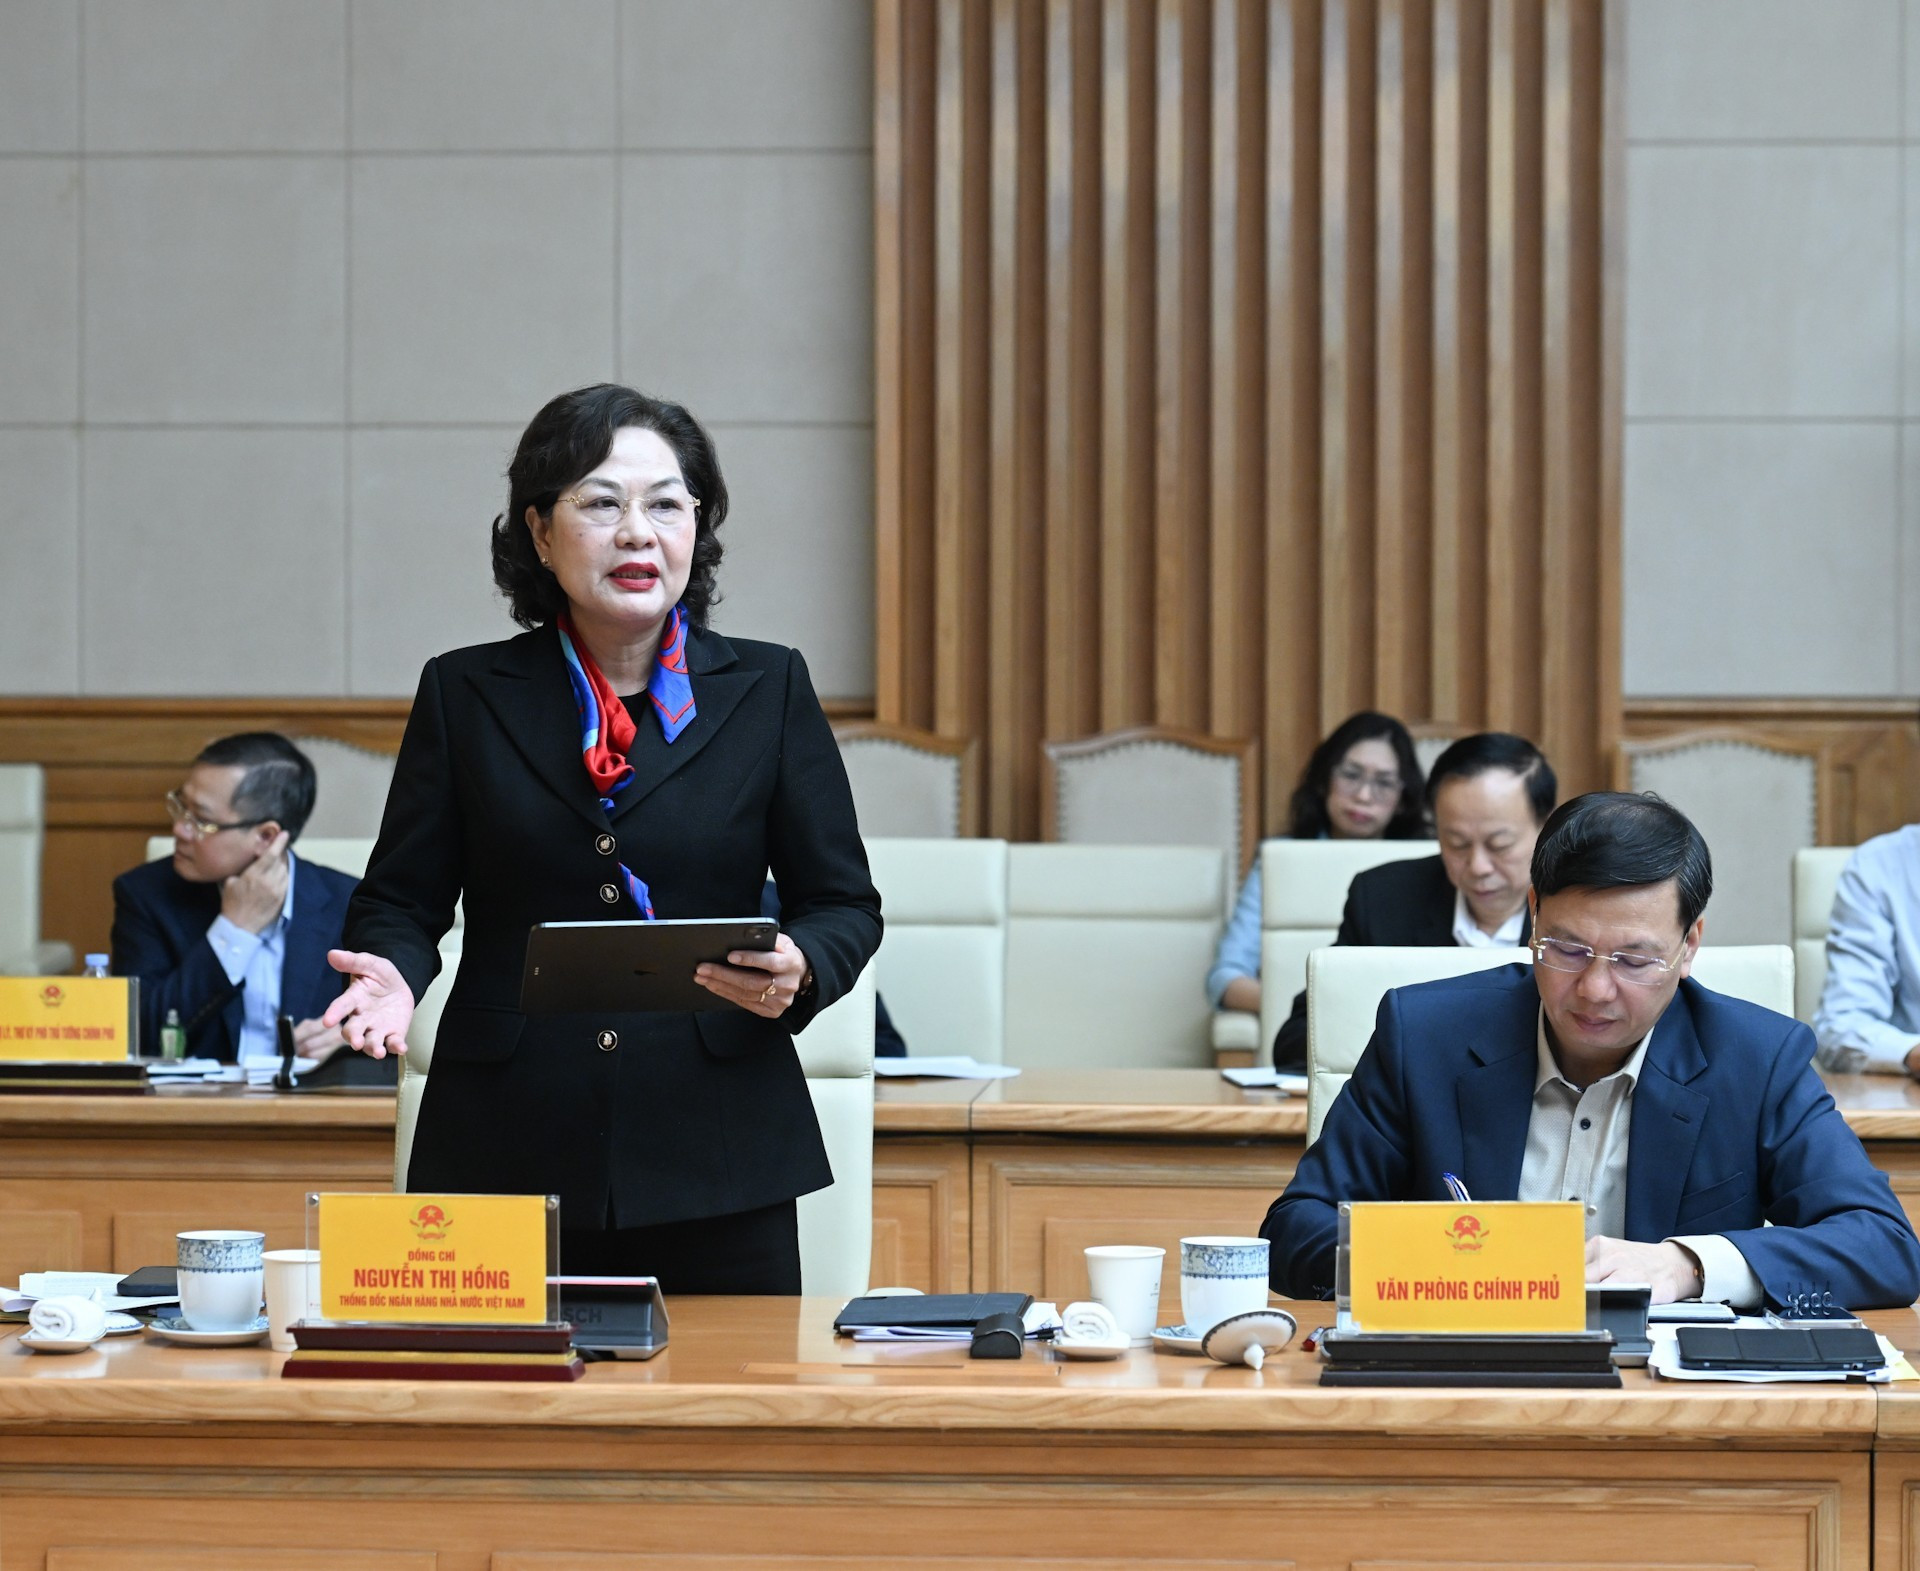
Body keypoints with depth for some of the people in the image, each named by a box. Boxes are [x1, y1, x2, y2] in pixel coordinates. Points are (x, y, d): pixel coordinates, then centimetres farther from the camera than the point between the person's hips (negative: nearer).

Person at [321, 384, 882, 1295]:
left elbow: (843, 901, 9)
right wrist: (393, 975, -12)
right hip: (505, 1155, 0)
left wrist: (799, 969, -13)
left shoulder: (768, 690, 8)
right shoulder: (465, 694, 8)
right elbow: (402, 899, 11)